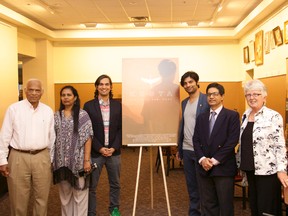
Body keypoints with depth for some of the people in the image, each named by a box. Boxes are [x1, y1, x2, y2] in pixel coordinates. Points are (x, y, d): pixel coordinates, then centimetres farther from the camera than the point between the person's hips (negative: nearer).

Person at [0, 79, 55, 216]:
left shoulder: (48, 111, 5)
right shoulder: (14, 109, -3)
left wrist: (52, 158, 12)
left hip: (42, 158, 2)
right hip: (19, 157, -2)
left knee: (42, 197, 12)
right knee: (18, 198, 8)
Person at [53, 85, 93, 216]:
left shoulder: (82, 115, -4)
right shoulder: (56, 116, 7)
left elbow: (87, 138, -7)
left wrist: (87, 160, -12)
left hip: (78, 160, -3)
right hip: (61, 161, 4)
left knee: (79, 192, 5)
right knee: (64, 193, 14)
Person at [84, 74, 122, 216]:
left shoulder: (118, 105, 5)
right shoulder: (89, 106, -1)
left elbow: (121, 129, 3)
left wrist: (114, 148, -8)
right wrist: (100, 148, -12)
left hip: (114, 152, 2)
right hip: (95, 152, -2)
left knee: (115, 184, 14)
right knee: (91, 186, 4)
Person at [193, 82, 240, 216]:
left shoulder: (232, 116, -3)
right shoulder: (201, 117, 14)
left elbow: (232, 141, -12)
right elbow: (196, 140, 8)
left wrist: (215, 160, -14)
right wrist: (202, 159, -9)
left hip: (223, 168, -5)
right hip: (204, 168, 5)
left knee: (225, 205, 5)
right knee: (207, 205, 12)